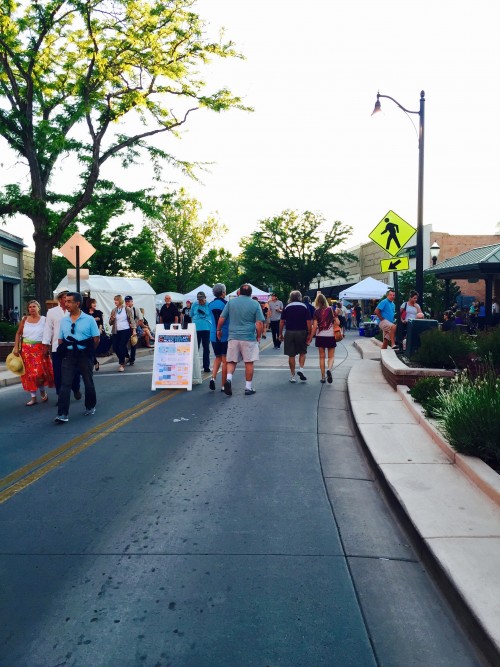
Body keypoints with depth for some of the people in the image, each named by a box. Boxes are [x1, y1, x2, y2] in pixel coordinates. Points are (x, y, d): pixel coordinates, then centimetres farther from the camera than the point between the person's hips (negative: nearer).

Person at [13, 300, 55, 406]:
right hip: (26, 349, 3)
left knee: (40, 372, -10)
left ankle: (43, 392, 16)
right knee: (29, 373, 3)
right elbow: (18, 334, 8)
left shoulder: (44, 320, 0)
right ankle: (33, 397, 11)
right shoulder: (24, 319, 6)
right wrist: (16, 347, -1)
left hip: (40, 349, -3)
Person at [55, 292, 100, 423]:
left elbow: (96, 339, -2)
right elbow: (60, 340, 13)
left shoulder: (89, 319, -4)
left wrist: (88, 352, 0)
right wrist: (64, 350, 0)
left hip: (84, 355, -2)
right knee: (65, 384, -6)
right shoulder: (64, 320, 7)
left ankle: (90, 407, 31)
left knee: (88, 383, 11)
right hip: (69, 355, 3)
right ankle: (62, 414, -7)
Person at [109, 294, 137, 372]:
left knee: (122, 347, -11)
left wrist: (134, 330, -10)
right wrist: (111, 319, -8)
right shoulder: (114, 310, 10)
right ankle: (123, 360, 26)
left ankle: (121, 364, 0)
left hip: (125, 331, -5)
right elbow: (110, 323, 14)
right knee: (115, 347, 1)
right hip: (116, 331, 5)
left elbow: (132, 320, -2)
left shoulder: (127, 309, -1)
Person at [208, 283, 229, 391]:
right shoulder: (226, 304, -10)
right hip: (225, 335, -4)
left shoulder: (210, 305, 5)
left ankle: (213, 378, -1)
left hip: (214, 336, 4)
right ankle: (223, 385, 8)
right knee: (225, 360, 4)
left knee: (218, 358, 19)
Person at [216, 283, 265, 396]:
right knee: (249, 363, 6)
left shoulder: (231, 302, 4)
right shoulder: (255, 304, 0)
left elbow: (221, 319, 3)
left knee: (231, 361, 11)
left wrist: (219, 330, 18)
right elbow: (259, 323, -6)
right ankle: (248, 387, 11)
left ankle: (228, 378, -13)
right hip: (249, 338, -1)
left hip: (233, 337, 2)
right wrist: (258, 336, 6)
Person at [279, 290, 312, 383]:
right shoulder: (304, 307, 1)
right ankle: (301, 369, -3)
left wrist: (280, 334, 9)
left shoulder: (286, 307, 3)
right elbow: (308, 322, -5)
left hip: (289, 333, 1)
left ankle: (292, 376, 11)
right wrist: (309, 334, 1)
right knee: (302, 352, 17)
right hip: (301, 332, 0)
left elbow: (282, 322, 1)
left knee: (291, 355, 6)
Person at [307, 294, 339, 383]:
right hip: (331, 335, 0)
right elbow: (337, 323, -4)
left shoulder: (317, 311, -5)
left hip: (320, 336, 0)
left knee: (322, 357, 11)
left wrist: (310, 339, -1)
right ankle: (329, 369, -21)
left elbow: (315, 326, -8)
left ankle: (323, 377, 11)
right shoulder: (331, 309, -3)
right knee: (331, 356, 9)